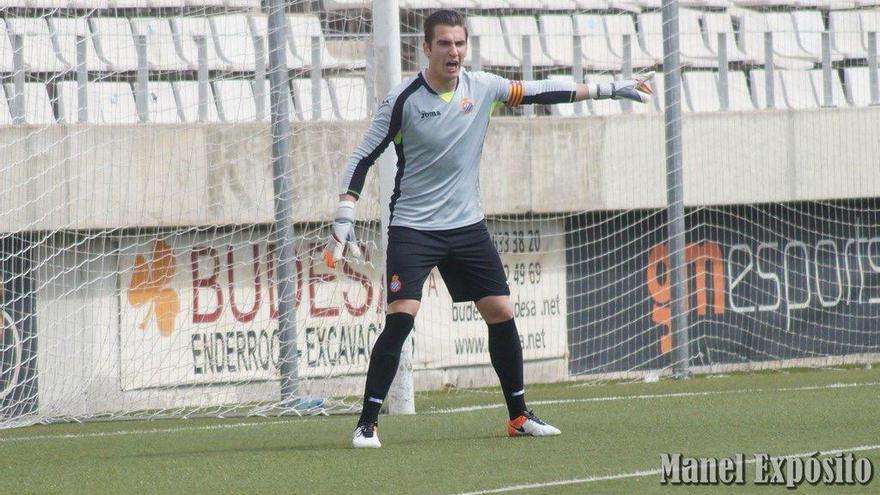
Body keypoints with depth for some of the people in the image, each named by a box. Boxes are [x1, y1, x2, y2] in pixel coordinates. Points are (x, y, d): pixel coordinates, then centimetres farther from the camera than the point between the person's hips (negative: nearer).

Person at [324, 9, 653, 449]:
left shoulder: (482, 87, 0)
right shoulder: (404, 100, -11)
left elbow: (542, 92, 9)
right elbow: (363, 157, -8)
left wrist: (609, 90, 8)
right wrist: (343, 219, -16)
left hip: (467, 226, 5)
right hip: (413, 227, -5)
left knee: (501, 313, 3)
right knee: (400, 317, -18)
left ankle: (518, 416, 18)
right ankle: (367, 424, -12)